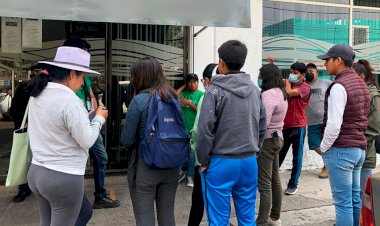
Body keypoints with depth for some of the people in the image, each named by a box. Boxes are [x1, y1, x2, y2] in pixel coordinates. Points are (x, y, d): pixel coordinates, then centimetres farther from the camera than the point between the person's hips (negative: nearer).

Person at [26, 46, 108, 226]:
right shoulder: (69, 100, -20)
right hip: (64, 178, -8)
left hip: (36, 171, 8)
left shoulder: (38, 95, 6)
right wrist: (99, 118, -1)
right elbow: (87, 141, -15)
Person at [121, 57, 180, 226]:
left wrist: (137, 150, 8)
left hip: (145, 167, -5)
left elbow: (126, 141, -11)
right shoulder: (174, 99, 3)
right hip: (171, 167, 5)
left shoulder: (139, 101, -13)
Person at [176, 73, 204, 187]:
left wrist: (188, 103, -17)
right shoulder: (184, 92, 5)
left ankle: (190, 176, 21)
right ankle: (179, 172, 28)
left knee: (192, 153, 8)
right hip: (181, 127, 3)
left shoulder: (201, 95, -4)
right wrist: (183, 87, -2)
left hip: (193, 128, -3)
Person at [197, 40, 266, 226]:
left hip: (221, 163, -5)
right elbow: (262, 127, 10)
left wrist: (203, 161, -2)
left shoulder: (215, 90, -10)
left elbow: (205, 130, -13)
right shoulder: (255, 90, 7)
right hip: (249, 162, 5)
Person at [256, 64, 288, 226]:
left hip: (266, 140, -10)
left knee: (264, 184, -5)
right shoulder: (281, 93, 11)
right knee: (274, 180, 16)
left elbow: (262, 122, -26)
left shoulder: (268, 94, -19)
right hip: (277, 138, 10)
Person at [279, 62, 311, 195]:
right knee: (279, 154, 13)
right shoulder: (289, 84, 13)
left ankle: (293, 184, 14)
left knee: (297, 157, 4)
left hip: (298, 126, -6)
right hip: (285, 125, 6)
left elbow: (289, 92, -22)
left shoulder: (305, 87, -8)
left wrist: (287, 81, -5)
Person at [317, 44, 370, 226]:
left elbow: (334, 124, -20)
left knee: (343, 202, -2)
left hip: (340, 149, -9)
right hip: (359, 148, 9)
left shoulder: (339, 86, -16)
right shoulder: (361, 84, 13)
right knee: (355, 198, 15)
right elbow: (362, 119, 17)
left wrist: (323, 147, -7)